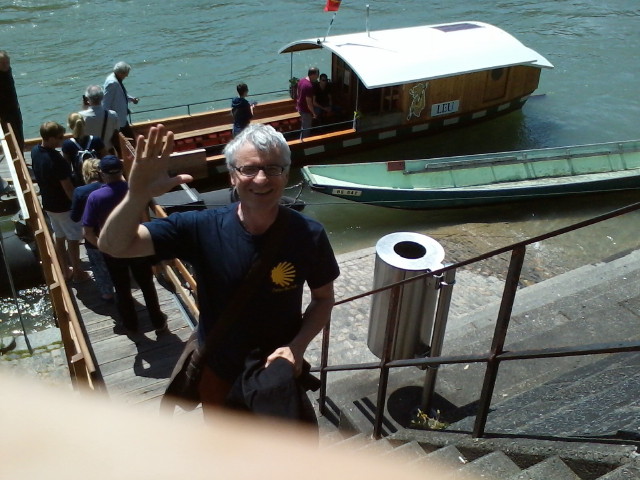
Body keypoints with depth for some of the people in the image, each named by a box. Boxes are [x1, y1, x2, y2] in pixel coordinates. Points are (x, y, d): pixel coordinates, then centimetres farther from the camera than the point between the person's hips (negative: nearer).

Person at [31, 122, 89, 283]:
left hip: (48, 203, 8)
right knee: (73, 239, 9)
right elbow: (67, 187, -24)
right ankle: (77, 273, 22)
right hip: (64, 205, -8)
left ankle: (65, 271, 33)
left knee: (59, 237, 20)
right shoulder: (56, 160, -30)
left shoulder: (35, 151, -4)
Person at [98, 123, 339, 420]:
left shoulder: (308, 235, -22)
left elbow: (324, 298, -6)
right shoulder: (202, 229, -24)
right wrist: (138, 196, -48)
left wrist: (298, 346, -23)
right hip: (219, 373, 0)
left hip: (280, 371, 0)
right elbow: (114, 245, -28)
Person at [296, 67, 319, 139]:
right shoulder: (309, 86, -29)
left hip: (300, 107, 9)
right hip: (306, 110, -9)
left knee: (303, 126, 25)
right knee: (306, 128, 7)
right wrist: (313, 113, -15)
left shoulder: (301, 80, -1)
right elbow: (309, 102, -26)